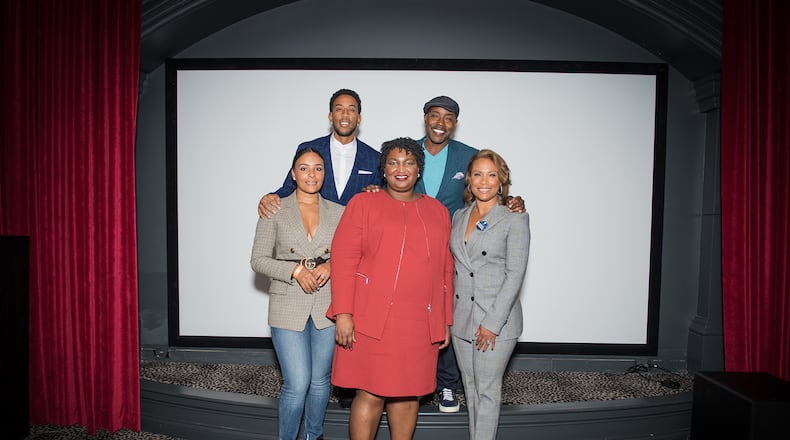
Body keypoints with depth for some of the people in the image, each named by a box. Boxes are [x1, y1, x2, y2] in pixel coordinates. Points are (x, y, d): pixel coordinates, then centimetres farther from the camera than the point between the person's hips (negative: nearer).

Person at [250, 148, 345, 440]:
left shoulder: (338, 212, 6)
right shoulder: (275, 210, 1)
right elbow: (258, 259, -1)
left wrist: (331, 266, -11)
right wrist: (295, 269, -15)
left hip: (328, 306, 2)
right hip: (288, 307, -2)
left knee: (320, 381, 13)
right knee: (297, 384, -6)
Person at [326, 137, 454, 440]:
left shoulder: (438, 211, 13)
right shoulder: (363, 203, 2)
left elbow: (446, 270, 14)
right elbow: (343, 260, -4)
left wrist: (446, 321, 12)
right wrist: (343, 313, -11)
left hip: (421, 324, 4)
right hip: (373, 321, -3)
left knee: (409, 393, 11)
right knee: (371, 394, 1)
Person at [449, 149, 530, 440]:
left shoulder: (515, 220, -6)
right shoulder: (459, 217, 10)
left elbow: (515, 275, -11)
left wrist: (492, 323, -15)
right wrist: (449, 313, 8)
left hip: (496, 320, -5)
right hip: (462, 318, 5)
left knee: (487, 391, 3)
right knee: (470, 389, 15)